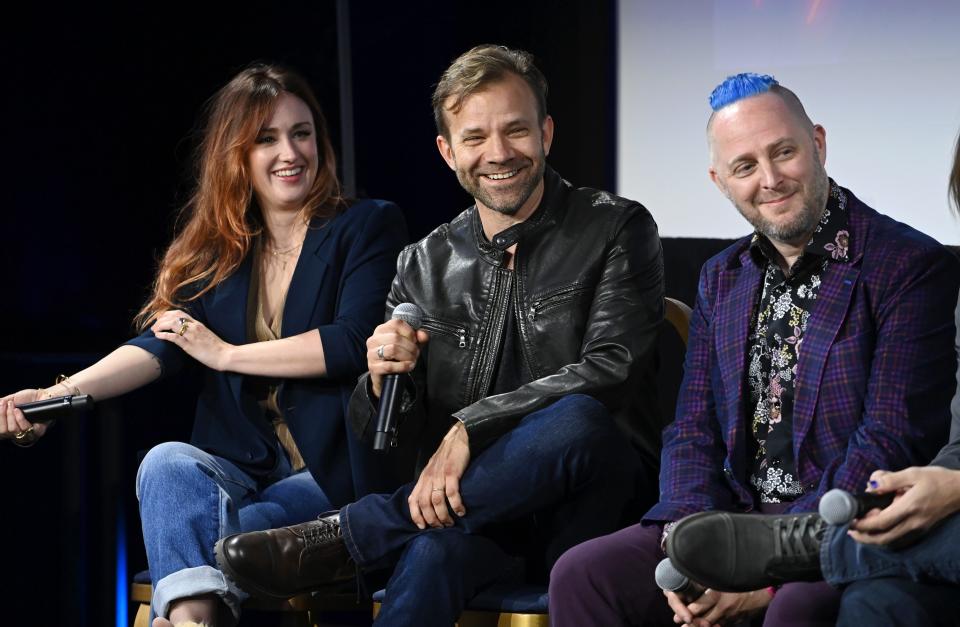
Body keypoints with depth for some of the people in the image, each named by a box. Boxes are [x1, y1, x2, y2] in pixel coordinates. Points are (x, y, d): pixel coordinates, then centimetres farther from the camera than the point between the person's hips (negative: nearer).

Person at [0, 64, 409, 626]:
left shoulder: (367, 226, 2)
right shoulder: (214, 252, 13)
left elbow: (354, 342, -12)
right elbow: (161, 343, -1)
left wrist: (227, 353, -7)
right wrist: (59, 395, -20)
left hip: (337, 475, -4)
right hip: (244, 470, 4)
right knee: (168, 463, -32)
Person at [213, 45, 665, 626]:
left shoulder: (617, 229, 0)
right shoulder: (424, 266, 11)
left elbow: (610, 372, -13)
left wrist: (471, 428, -24)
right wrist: (384, 383, -13)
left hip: (595, 497, -1)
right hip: (479, 506, 1)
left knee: (575, 420, -37)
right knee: (438, 543, -38)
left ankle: (341, 537, -25)